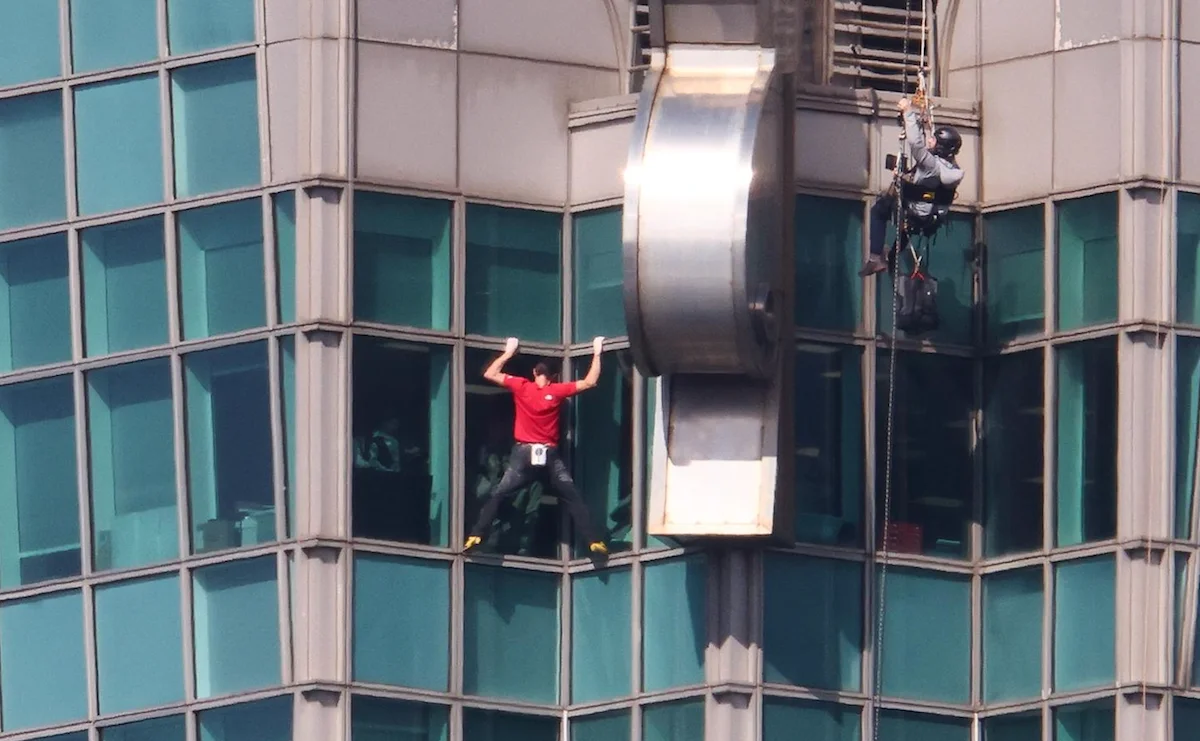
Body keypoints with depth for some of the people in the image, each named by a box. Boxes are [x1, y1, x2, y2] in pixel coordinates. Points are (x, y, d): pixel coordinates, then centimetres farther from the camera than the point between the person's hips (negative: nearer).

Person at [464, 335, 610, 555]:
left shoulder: (521, 386, 2)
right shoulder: (557, 391, 0)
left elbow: (489, 374, 11)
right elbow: (590, 382, 3)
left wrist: (508, 353, 21)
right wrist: (596, 354, 13)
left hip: (523, 453, 0)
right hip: (550, 454, 0)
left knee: (498, 495, 5)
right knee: (573, 497, 5)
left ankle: (476, 535, -9)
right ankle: (592, 541, -6)